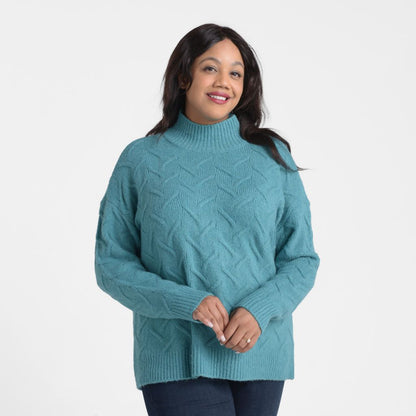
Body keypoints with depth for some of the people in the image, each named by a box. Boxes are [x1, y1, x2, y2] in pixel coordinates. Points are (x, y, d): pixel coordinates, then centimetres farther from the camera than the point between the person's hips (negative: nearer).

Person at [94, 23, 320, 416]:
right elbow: (111, 264, 1)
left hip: (258, 353, 3)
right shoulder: (140, 160, 2)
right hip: (176, 360, -2)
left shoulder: (273, 156, 6)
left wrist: (259, 309, -12)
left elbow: (302, 259, 6)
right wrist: (186, 302, -14)